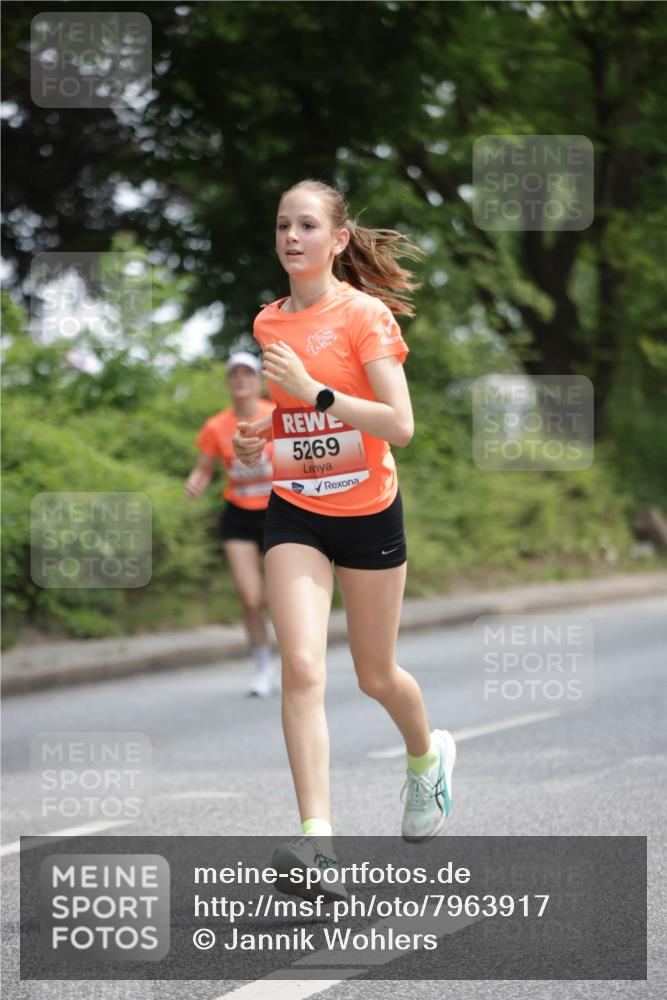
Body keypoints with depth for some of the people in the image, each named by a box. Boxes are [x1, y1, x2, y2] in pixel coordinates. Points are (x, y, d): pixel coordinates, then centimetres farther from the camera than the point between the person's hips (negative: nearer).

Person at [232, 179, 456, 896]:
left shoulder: (366, 314, -11)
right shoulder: (267, 323, 5)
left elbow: (400, 425, -19)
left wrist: (314, 391, -26)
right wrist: (257, 436, 1)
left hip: (368, 509, -3)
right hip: (294, 512, 3)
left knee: (375, 675, 11)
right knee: (302, 667, -15)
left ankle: (427, 755, 45)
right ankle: (316, 839, -20)